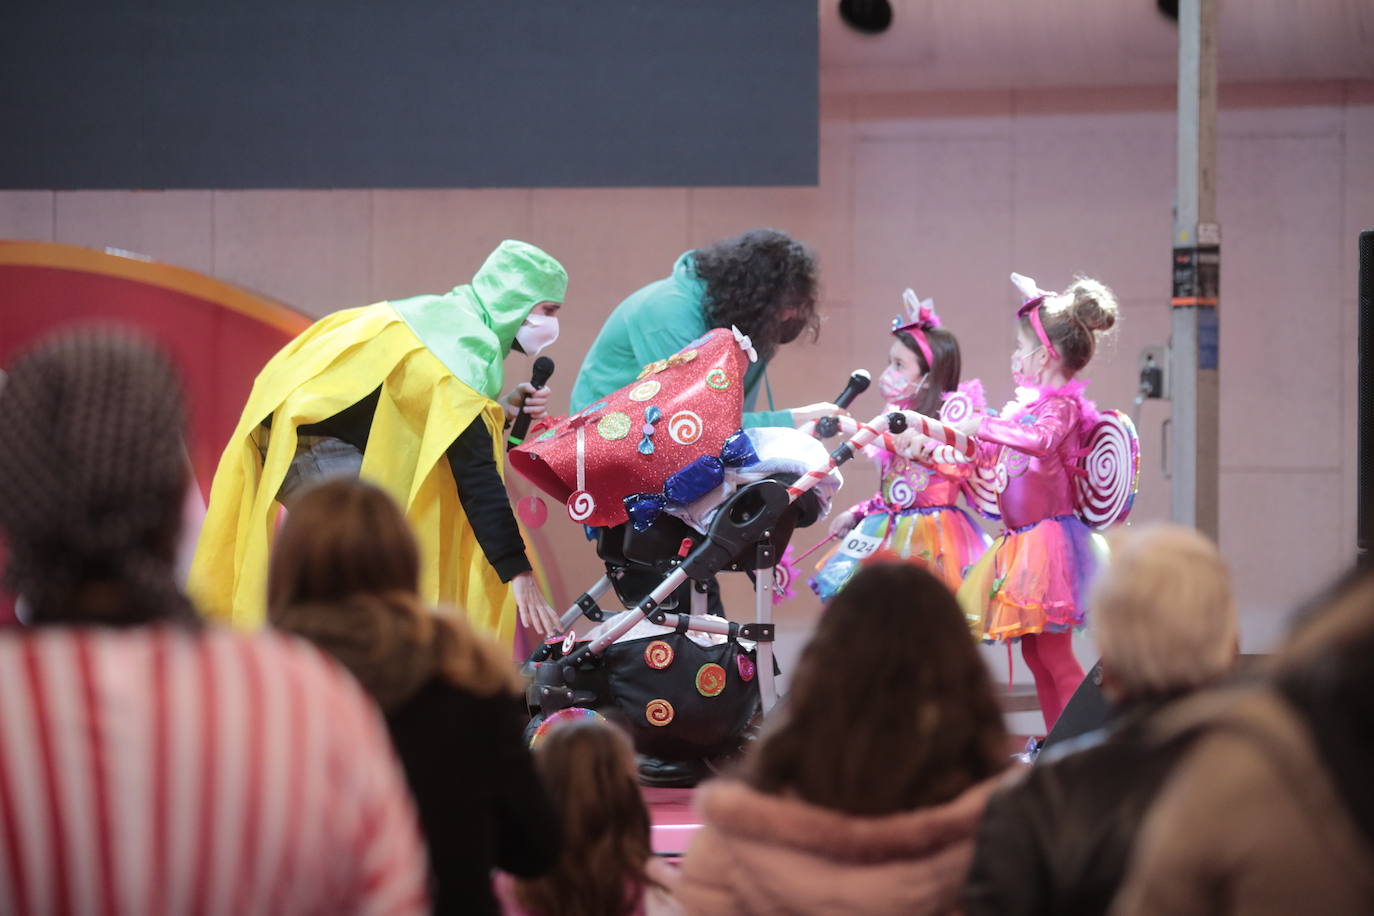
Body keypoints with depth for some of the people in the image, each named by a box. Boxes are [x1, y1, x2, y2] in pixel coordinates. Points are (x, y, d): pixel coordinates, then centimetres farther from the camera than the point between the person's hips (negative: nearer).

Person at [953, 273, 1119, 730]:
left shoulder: (1062, 404, -13)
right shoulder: (1028, 404, 15)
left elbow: (1042, 439, -36)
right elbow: (991, 458, 29)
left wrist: (985, 426, -31)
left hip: (1050, 535, -10)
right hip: (1024, 540, 10)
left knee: (1052, 651, -9)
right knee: (1033, 650, 13)